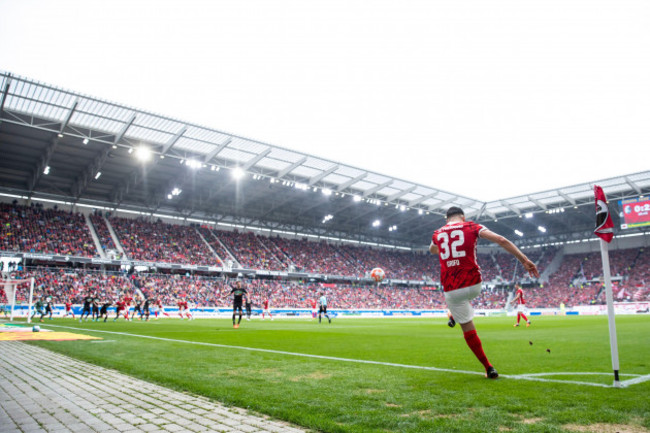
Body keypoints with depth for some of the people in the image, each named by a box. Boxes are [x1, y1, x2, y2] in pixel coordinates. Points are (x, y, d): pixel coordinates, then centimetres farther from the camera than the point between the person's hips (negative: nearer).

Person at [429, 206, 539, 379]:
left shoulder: (438, 234, 10)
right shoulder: (472, 227, 4)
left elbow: (432, 250, 34)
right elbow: (501, 240, -8)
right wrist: (524, 260, -7)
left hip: (451, 290, 0)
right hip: (474, 284, 0)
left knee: (468, 330, 11)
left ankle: (489, 368, 13)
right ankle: (455, 317, 43)